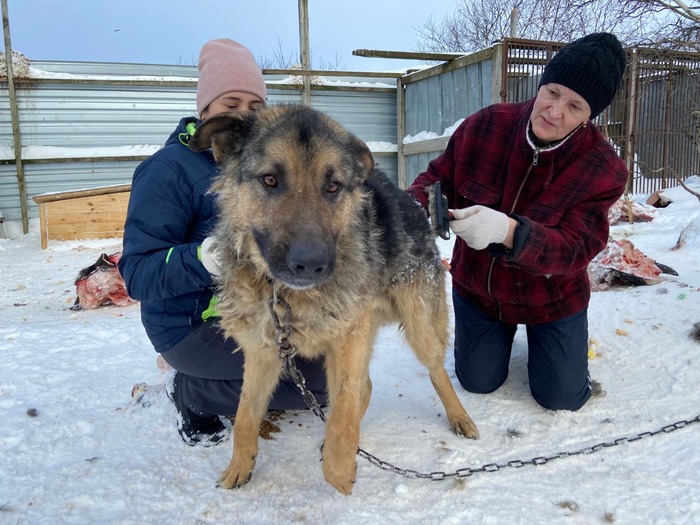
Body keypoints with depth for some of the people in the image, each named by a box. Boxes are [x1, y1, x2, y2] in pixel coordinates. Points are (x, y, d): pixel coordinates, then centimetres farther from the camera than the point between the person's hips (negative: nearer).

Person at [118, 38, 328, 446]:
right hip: (195, 323, -7)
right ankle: (192, 391, 1)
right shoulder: (169, 168, -14)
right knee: (321, 375, -20)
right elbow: (138, 273, -20)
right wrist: (202, 261, -38)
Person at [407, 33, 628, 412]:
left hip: (551, 299, -1)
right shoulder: (485, 126, -20)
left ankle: (540, 335, 36)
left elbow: (576, 249, -30)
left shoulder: (601, 168, -24)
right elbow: (438, 178, -9)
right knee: (478, 382, 9)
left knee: (563, 397, 5)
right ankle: (503, 329, 40)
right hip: (477, 287, 2)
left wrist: (507, 231, -50)